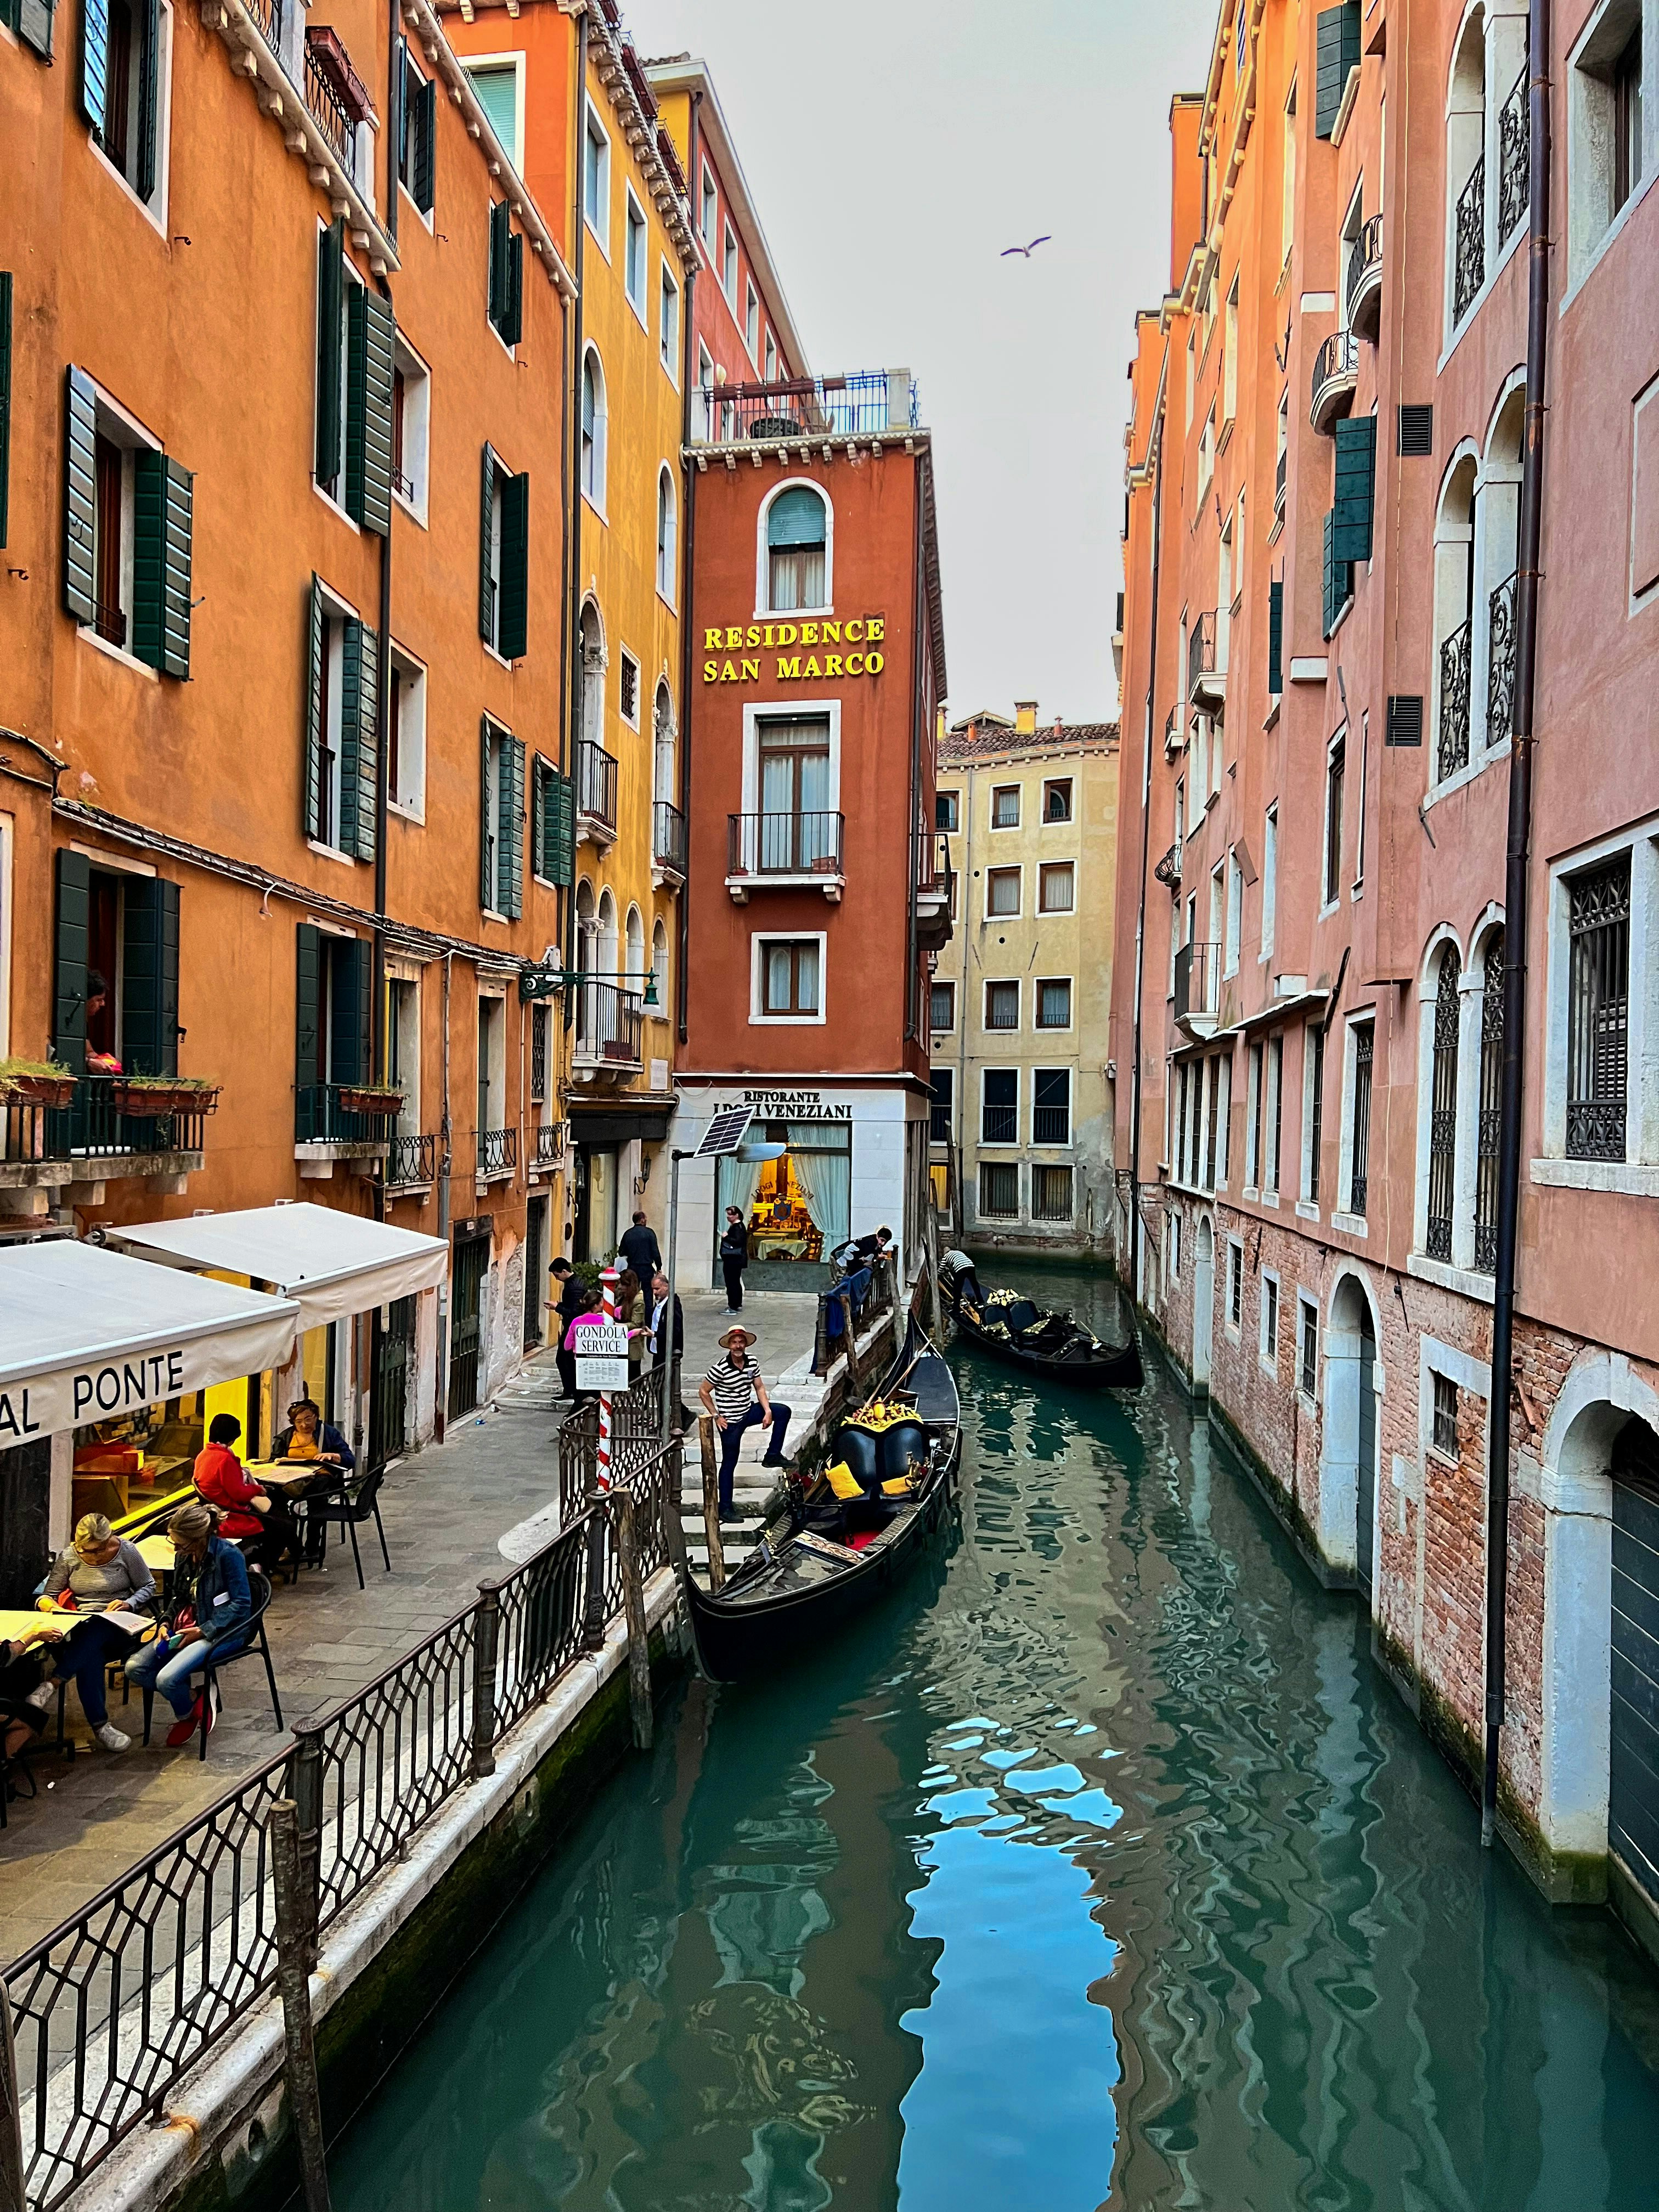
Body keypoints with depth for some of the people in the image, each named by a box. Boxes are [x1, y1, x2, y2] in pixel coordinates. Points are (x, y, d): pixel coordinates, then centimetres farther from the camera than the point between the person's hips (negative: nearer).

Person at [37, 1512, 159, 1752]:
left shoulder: (126, 1552, 0)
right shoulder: (68, 1558, 6)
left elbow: (148, 1587, 7)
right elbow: (46, 1597, 8)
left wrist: (129, 1603, -13)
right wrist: (52, 1607, -16)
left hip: (119, 1627, -1)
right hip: (81, 1627, 1)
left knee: (92, 1633, -39)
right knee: (90, 1653, -36)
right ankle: (99, 1725, -32)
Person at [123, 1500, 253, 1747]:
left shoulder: (228, 1555, -19)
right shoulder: (185, 1557, 3)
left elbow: (241, 1603, -18)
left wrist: (203, 1631, -20)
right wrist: (167, 1622, 1)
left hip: (220, 1632, -8)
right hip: (184, 1628, 8)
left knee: (167, 1679, -24)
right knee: (134, 1669, -7)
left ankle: (186, 1715, 10)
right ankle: (193, 1698, 5)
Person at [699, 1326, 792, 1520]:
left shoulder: (752, 1363, -3)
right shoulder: (720, 1369, -21)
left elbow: (759, 1388, 7)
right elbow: (703, 1392, -11)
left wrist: (768, 1411, -6)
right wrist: (716, 1416, -12)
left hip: (748, 1411, 6)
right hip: (730, 1421, -6)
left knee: (783, 1411, 1)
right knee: (729, 1464, 1)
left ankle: (773, 1455, 9)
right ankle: (725, 1508, 11)